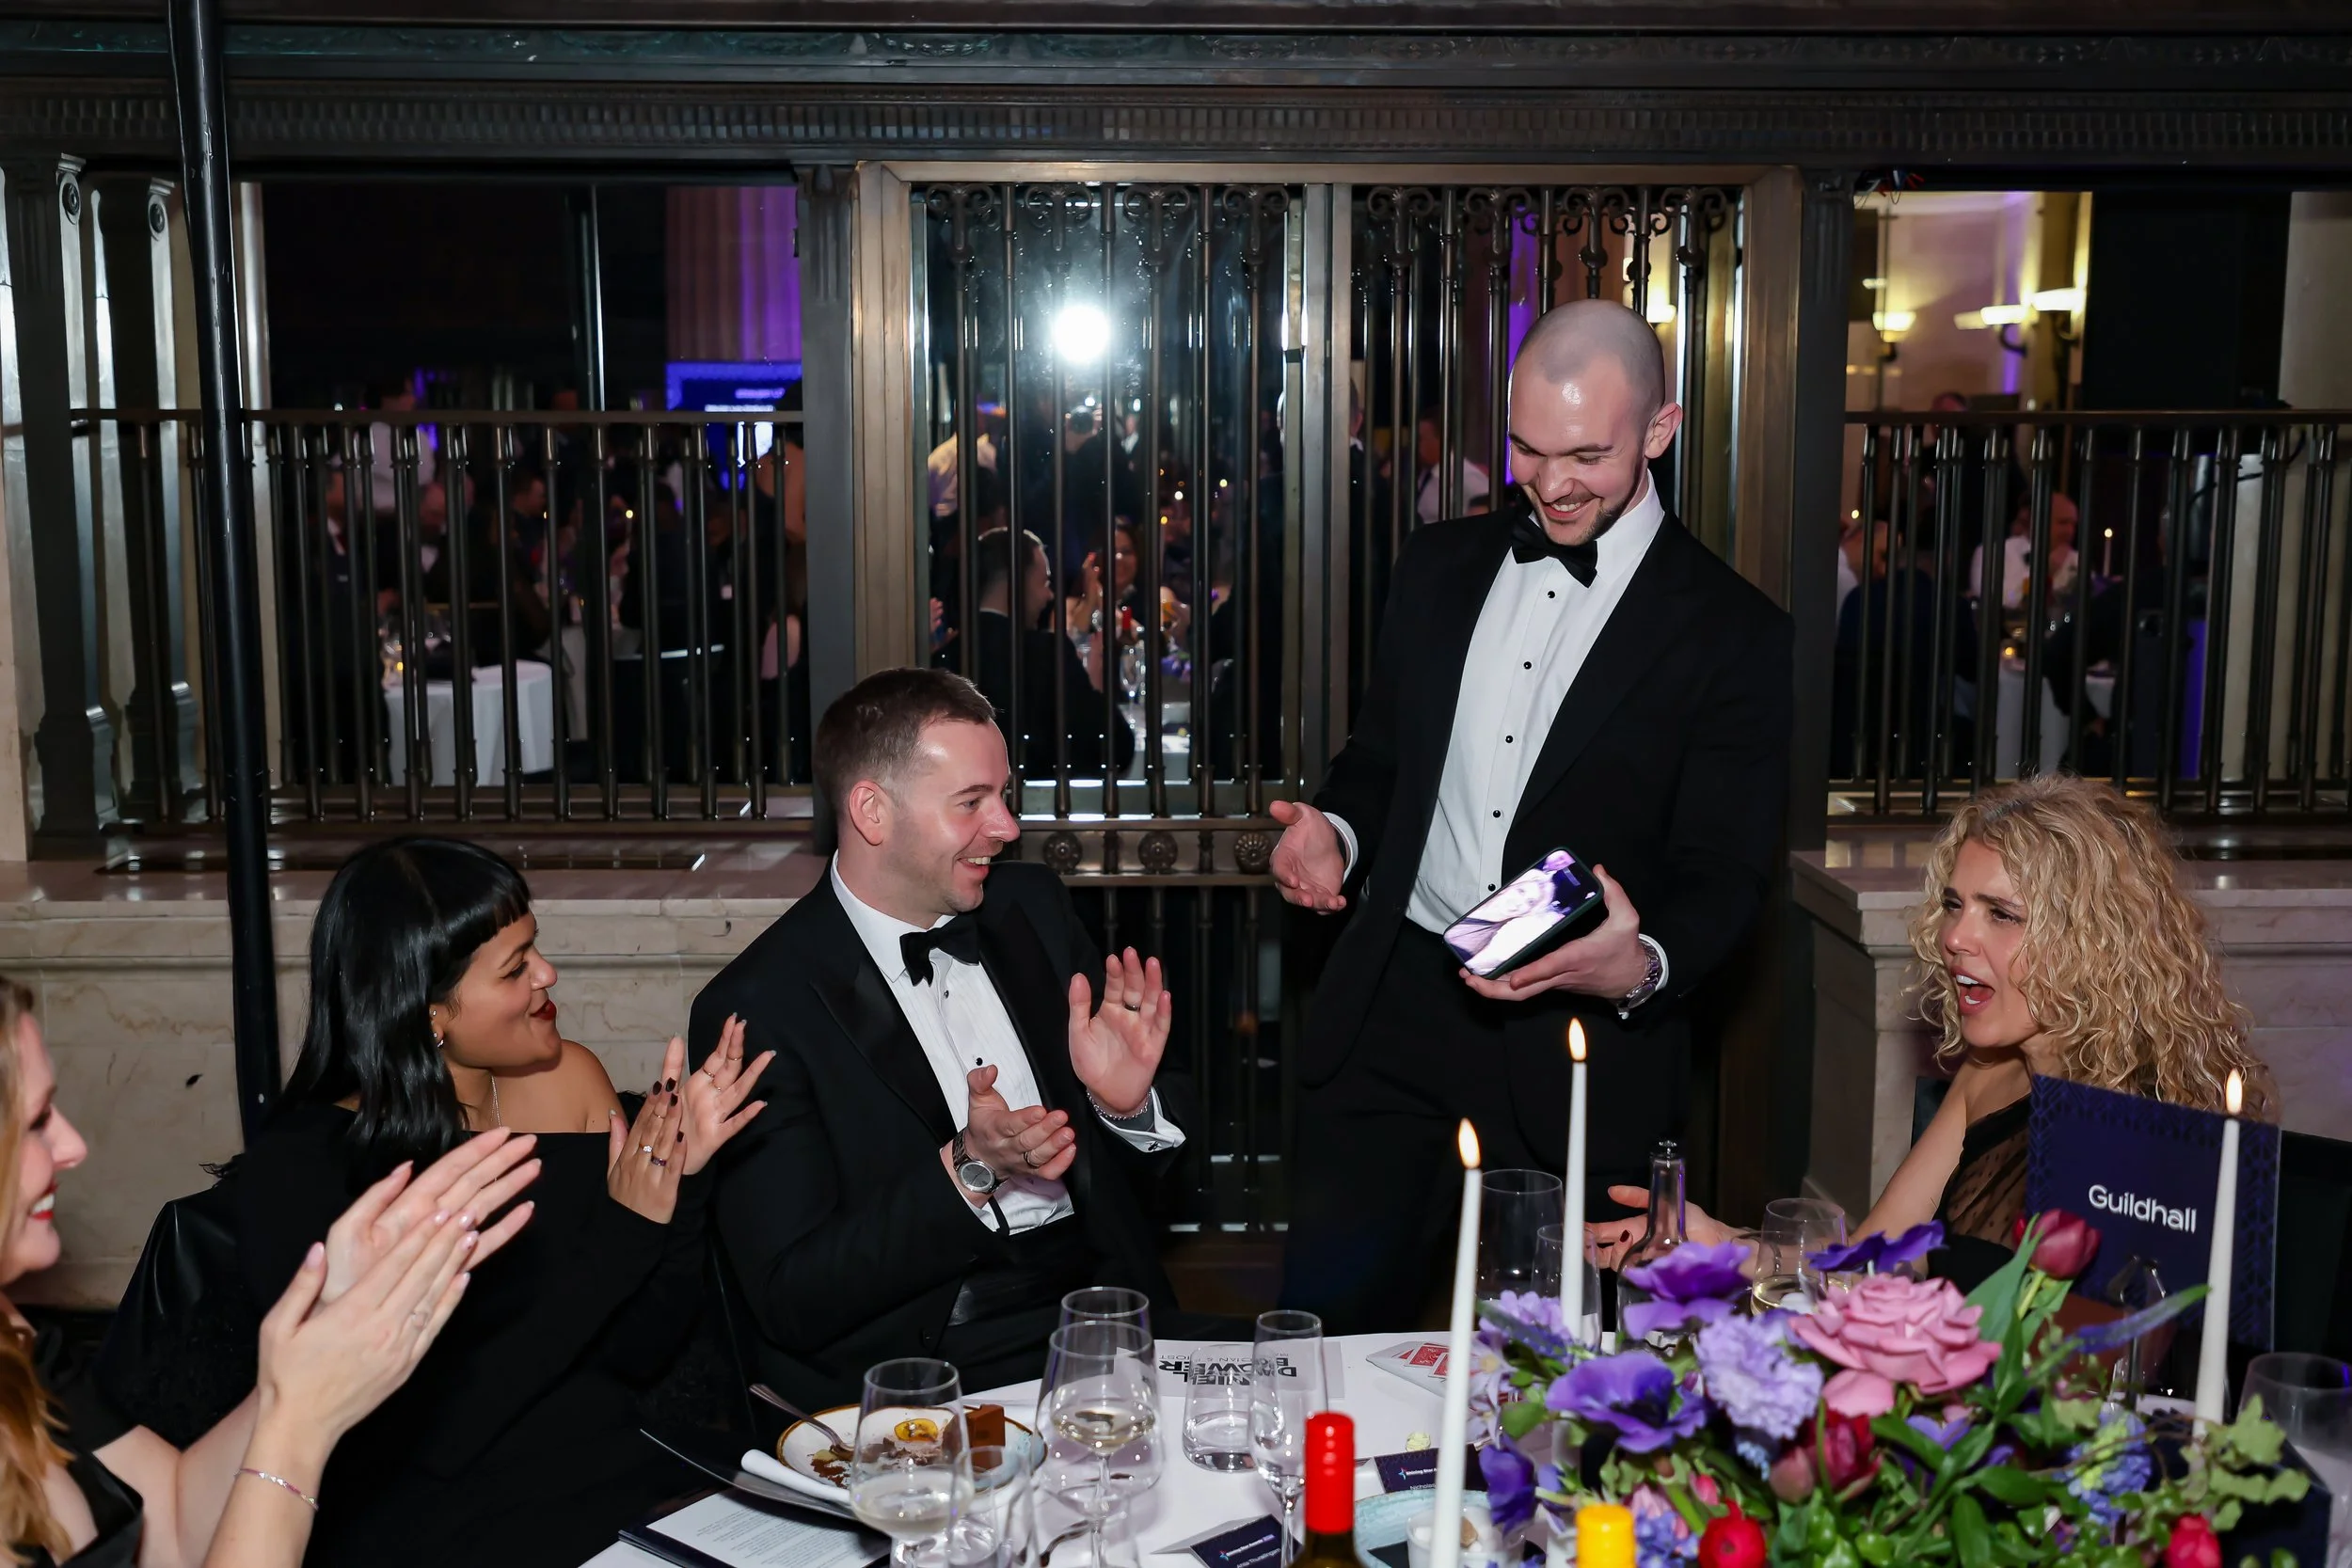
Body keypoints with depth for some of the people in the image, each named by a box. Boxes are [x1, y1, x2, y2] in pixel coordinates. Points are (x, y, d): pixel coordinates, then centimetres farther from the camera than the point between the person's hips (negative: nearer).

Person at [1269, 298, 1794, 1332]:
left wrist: (1644, 967, -25)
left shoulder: (1732, 633, -3)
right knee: (1322, 1326, 4)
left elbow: (1721, 877, -5)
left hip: (1579, 1046, -3)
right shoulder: (1440, 566, 10)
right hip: (1393, 1015, 3)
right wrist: (1337, 828, -3)